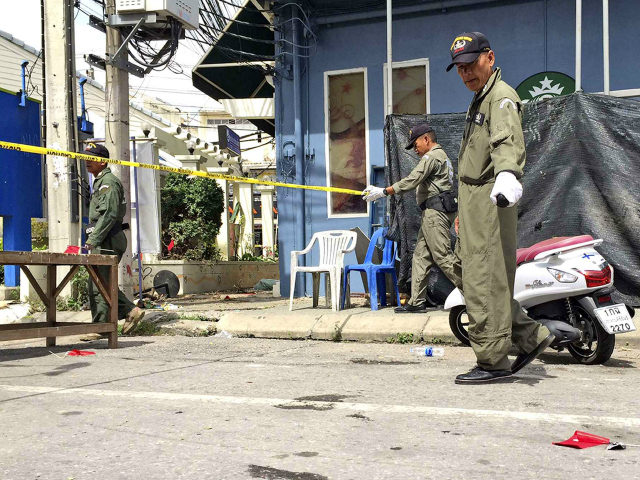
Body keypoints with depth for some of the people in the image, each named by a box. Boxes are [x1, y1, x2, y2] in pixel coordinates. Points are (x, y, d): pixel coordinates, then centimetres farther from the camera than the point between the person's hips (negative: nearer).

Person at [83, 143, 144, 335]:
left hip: (108, 242, -11)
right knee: (97, 285, 11)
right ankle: (131, 311, 11)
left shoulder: (109, 181, -10)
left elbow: (109, 214, -20)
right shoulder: (99, 182, 23)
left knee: (99, 286, -8)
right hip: (102, 242, 11)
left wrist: (93, 239, -21)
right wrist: (93, 238, 20)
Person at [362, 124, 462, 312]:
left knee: (443, 256, -11)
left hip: (435, 211, -11)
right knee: (421, 256, 7)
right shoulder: (441, 156, 25)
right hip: (432, 213, 11)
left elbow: (412, 180, -16)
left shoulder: (432, 156, -8)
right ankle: (417, 301, 7)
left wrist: (383, 191, -13)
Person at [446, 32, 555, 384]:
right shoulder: (478, 101, 23)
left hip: (491, 200, -10)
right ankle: (531, 336, 21)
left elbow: (508, 141, -31)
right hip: (473, 201, 10)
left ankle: (492, 361, -2)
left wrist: (507, 174, -51)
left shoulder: (501, 97, -10)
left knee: (485, 283, -9)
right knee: (480, 281, 12)